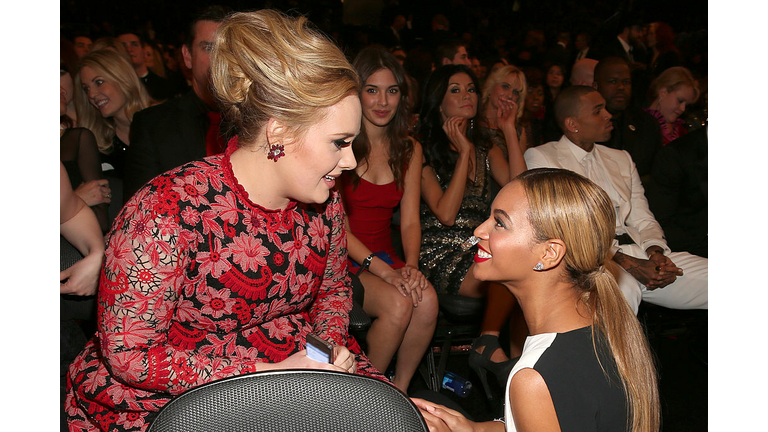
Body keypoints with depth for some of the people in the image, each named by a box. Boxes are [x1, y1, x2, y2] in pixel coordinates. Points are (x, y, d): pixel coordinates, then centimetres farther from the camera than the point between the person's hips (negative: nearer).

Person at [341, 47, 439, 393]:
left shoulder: (409, 150, 10)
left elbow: (410, 220, 4)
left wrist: (411, 265, -16)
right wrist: (383, 271, -22)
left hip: (386, 256, 5)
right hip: (342, 259, -4)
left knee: (427, 300, -25)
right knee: (398, 304, -29)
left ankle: (400, 389, -6)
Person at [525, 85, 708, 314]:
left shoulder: (621, 159, 26)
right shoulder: (540, 157, 5)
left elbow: (643, 219, 21)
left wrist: (656, 253, -4)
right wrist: (628, 262, -13)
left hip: (642, 253, 6)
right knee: (623, 289, -42)